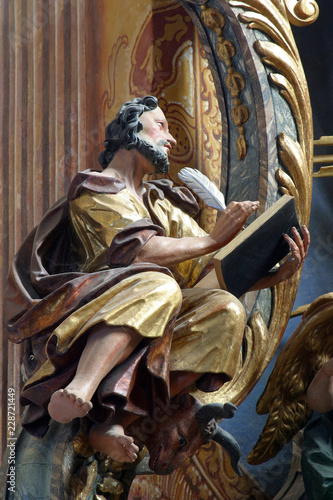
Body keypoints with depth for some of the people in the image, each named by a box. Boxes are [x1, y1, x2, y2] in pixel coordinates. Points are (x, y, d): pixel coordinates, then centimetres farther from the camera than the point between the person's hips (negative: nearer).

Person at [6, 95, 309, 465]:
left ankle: (117, 419, -32)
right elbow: (139, 250, -13)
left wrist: (276, 274, -1)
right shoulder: (93, 188, 5)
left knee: (225, 309, -20)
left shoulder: (162, 203, 27)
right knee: (158, 286, -33)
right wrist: (213, 239, -6)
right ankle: (79, 390, -54)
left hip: (154, 327, 6)